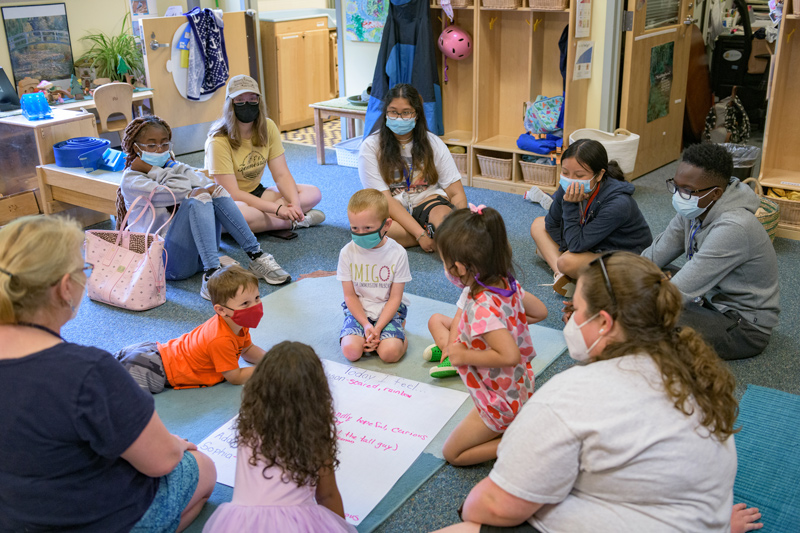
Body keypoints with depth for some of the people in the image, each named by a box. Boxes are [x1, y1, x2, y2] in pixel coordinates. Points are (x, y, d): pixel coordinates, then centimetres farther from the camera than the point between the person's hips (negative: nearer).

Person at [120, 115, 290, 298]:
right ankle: (212, 273, -41)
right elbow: (179, 191, -17)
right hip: (169, 260, -6)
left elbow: (202, 182, -1)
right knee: (198, 196, -25)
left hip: (199, 253, 6)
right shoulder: (131, 180, 3)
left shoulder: (171, 168, 24)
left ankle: (256, 256, -20)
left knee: (215, 190, -12)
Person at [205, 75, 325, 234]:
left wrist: (295, 204, -25)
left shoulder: (268, 127, -4)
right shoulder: (218, 141, -22)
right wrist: (277, 208, -31)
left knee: (313, 193, -7)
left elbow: (282, 174, -5)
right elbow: (232, 193, -25)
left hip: (256, 193, 6)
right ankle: (291, 223, -19)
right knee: (238, 214, -42)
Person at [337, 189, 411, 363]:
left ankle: (399, 330, 8)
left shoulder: (397, 253, -11)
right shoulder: (347, 253, -8)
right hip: (358, 310, 1)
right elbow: (350, 295, -3)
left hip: (388, 310, -1)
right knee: (351, 351, -24)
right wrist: (366, 325, -16)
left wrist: (378, 328, -18)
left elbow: (395, 297, -8)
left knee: (390, 353, -24)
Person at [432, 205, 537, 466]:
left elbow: (509, 355, -39)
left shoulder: (481, 308, -35)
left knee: (453, 453, 8)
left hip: (501, 402, -8)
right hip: (521, 388, 8)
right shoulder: (508, 283, -8)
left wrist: (464, 355, -25)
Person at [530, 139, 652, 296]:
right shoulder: (568, 187, -16)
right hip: (593, 246, 8)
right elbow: (552, 223, 2)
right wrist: (567, 248, -8)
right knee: (538, 224, 2)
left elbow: (577, 245, -33)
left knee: (568, 262, -36)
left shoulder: (618, 204, -34)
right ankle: (561, 274, -15)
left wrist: (570, 205, -33)